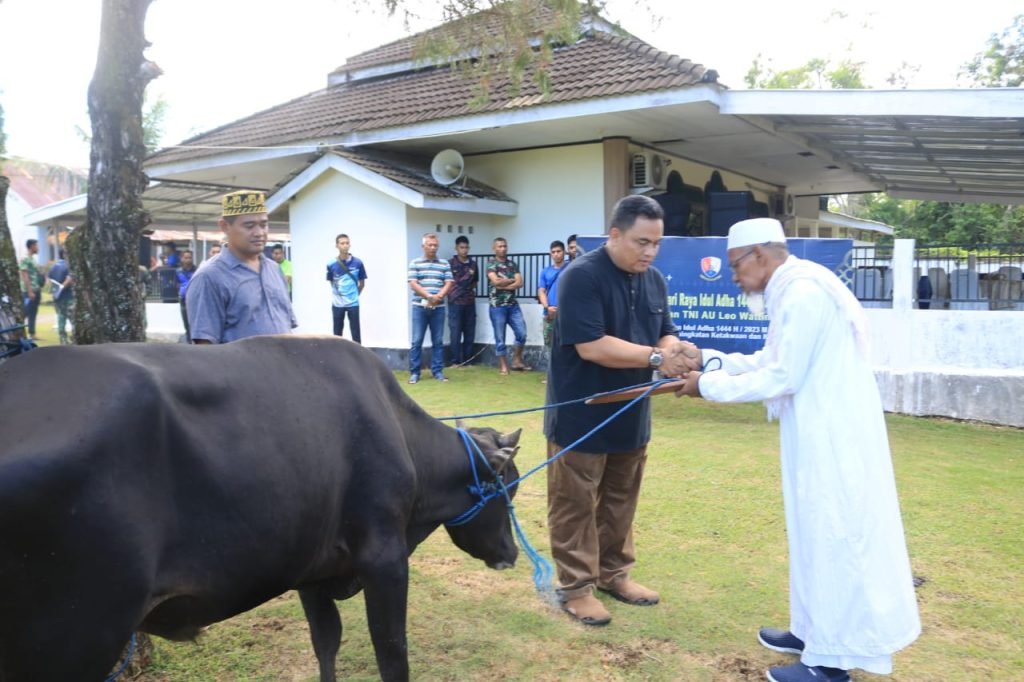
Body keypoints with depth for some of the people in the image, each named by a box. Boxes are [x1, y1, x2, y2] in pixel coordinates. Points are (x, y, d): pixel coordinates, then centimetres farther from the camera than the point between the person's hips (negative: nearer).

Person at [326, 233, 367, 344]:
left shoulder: (357, 263, -5)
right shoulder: (331, 265, -4)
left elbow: (362, 283, 7)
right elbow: (331, 282, 11)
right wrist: (339, 293, 12)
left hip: (353, 303, -1)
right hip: (337, 304, 1)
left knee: (356, 332, 3)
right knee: (337, 332, 9)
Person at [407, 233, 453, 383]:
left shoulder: (444, 264, 10)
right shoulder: (415, 263, 3)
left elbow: (448, 284, 3)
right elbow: (413, 284, -5)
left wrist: (438, 297, -14)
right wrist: (429, 296, -17)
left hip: (438, 308, 2)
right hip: (420, 307, -2)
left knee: (438, 341, 5)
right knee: (417, 341, -2)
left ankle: (437, 370, 13)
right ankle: (414, 372, 4)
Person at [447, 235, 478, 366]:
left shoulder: (473, 264, 10)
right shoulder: (450, 263, -2)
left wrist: (472, 293, 9)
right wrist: (452, 293, -5)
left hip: (470, 303, 4)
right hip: (455, 303, -4)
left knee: (470, 333, 6)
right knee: (455, 333, -2)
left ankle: (467, 361, 14)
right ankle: (456, 361, 4)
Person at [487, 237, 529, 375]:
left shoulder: (513, 265, 12)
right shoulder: (491, 264, -1)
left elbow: (519, 283, -1)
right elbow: (496, 282, -17)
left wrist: (503, 285, -12)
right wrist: (511, 280, -3)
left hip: (513, 305, 4)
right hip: (497, 306, -4)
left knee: (522, 333, -1)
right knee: (500, 338, 2)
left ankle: (517, 360, 17)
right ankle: (503, 366, 10)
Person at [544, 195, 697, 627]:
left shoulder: (654, 280, 5)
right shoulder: (582, 276, -19)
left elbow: (665, 333, 8)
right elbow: (591, 346, -26)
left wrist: (677, 351, -16)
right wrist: (656, 358, -27)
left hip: (630, 414, 7)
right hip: (581, 415, -7)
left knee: (620, 501, 18)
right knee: (575, 504, 4)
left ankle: (614, 573, 33)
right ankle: (575, 588, 16)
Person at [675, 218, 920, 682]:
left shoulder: (804, 294, -22)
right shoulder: (792, 291, 11)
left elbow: (781, 378, -21)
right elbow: (771, 361, 15)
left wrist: (708, 385, -13)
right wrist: (710, 359, 6)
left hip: (833, 438, -10)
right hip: (819, 434, 10)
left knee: (833, 536, 0)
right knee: (816, 531, 18)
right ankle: (813, 630, 33)